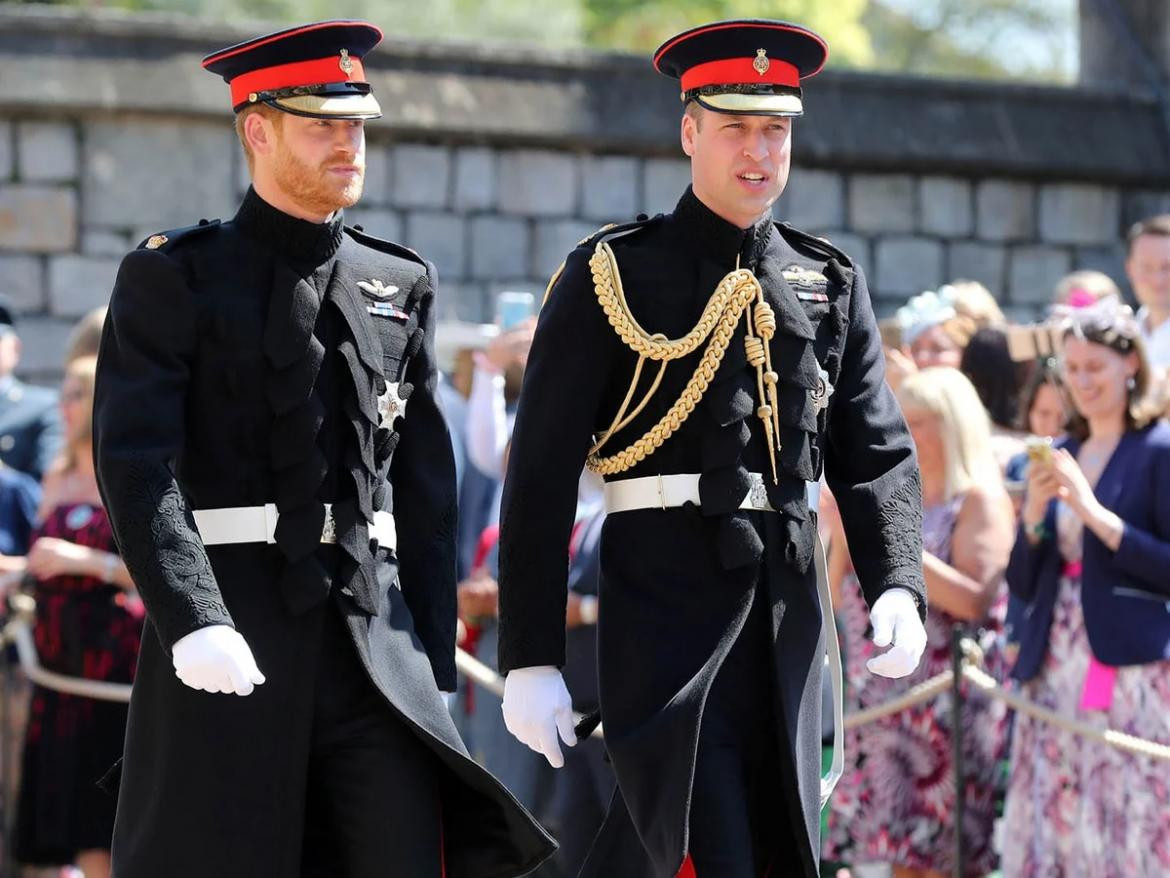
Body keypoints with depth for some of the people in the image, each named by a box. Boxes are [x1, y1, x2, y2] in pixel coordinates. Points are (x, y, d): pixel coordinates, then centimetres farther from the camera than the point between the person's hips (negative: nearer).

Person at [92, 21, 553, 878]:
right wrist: (194, 624, -23)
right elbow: (134, 463, -10)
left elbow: (427, 489, 15)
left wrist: (434, 660, 9)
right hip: (224, 636, -4)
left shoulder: (403, 286, 14)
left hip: (375, 629, 4)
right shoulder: (174, 277, 0)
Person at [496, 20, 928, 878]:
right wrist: (531, 659, -8)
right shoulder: (613, 276, -1)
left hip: (789, 605, 5)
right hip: (665, 602, -5)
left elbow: (877, 453, 10)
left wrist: (898, 586, -8)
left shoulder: (831, 284, 13)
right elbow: (541, 477, -3)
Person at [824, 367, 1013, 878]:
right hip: (884, 699, 7)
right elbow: (845, 598, 22)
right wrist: (842, 530, 6)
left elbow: (973, 601, -16)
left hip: (945, 704, -7)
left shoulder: (979, 500, -2)